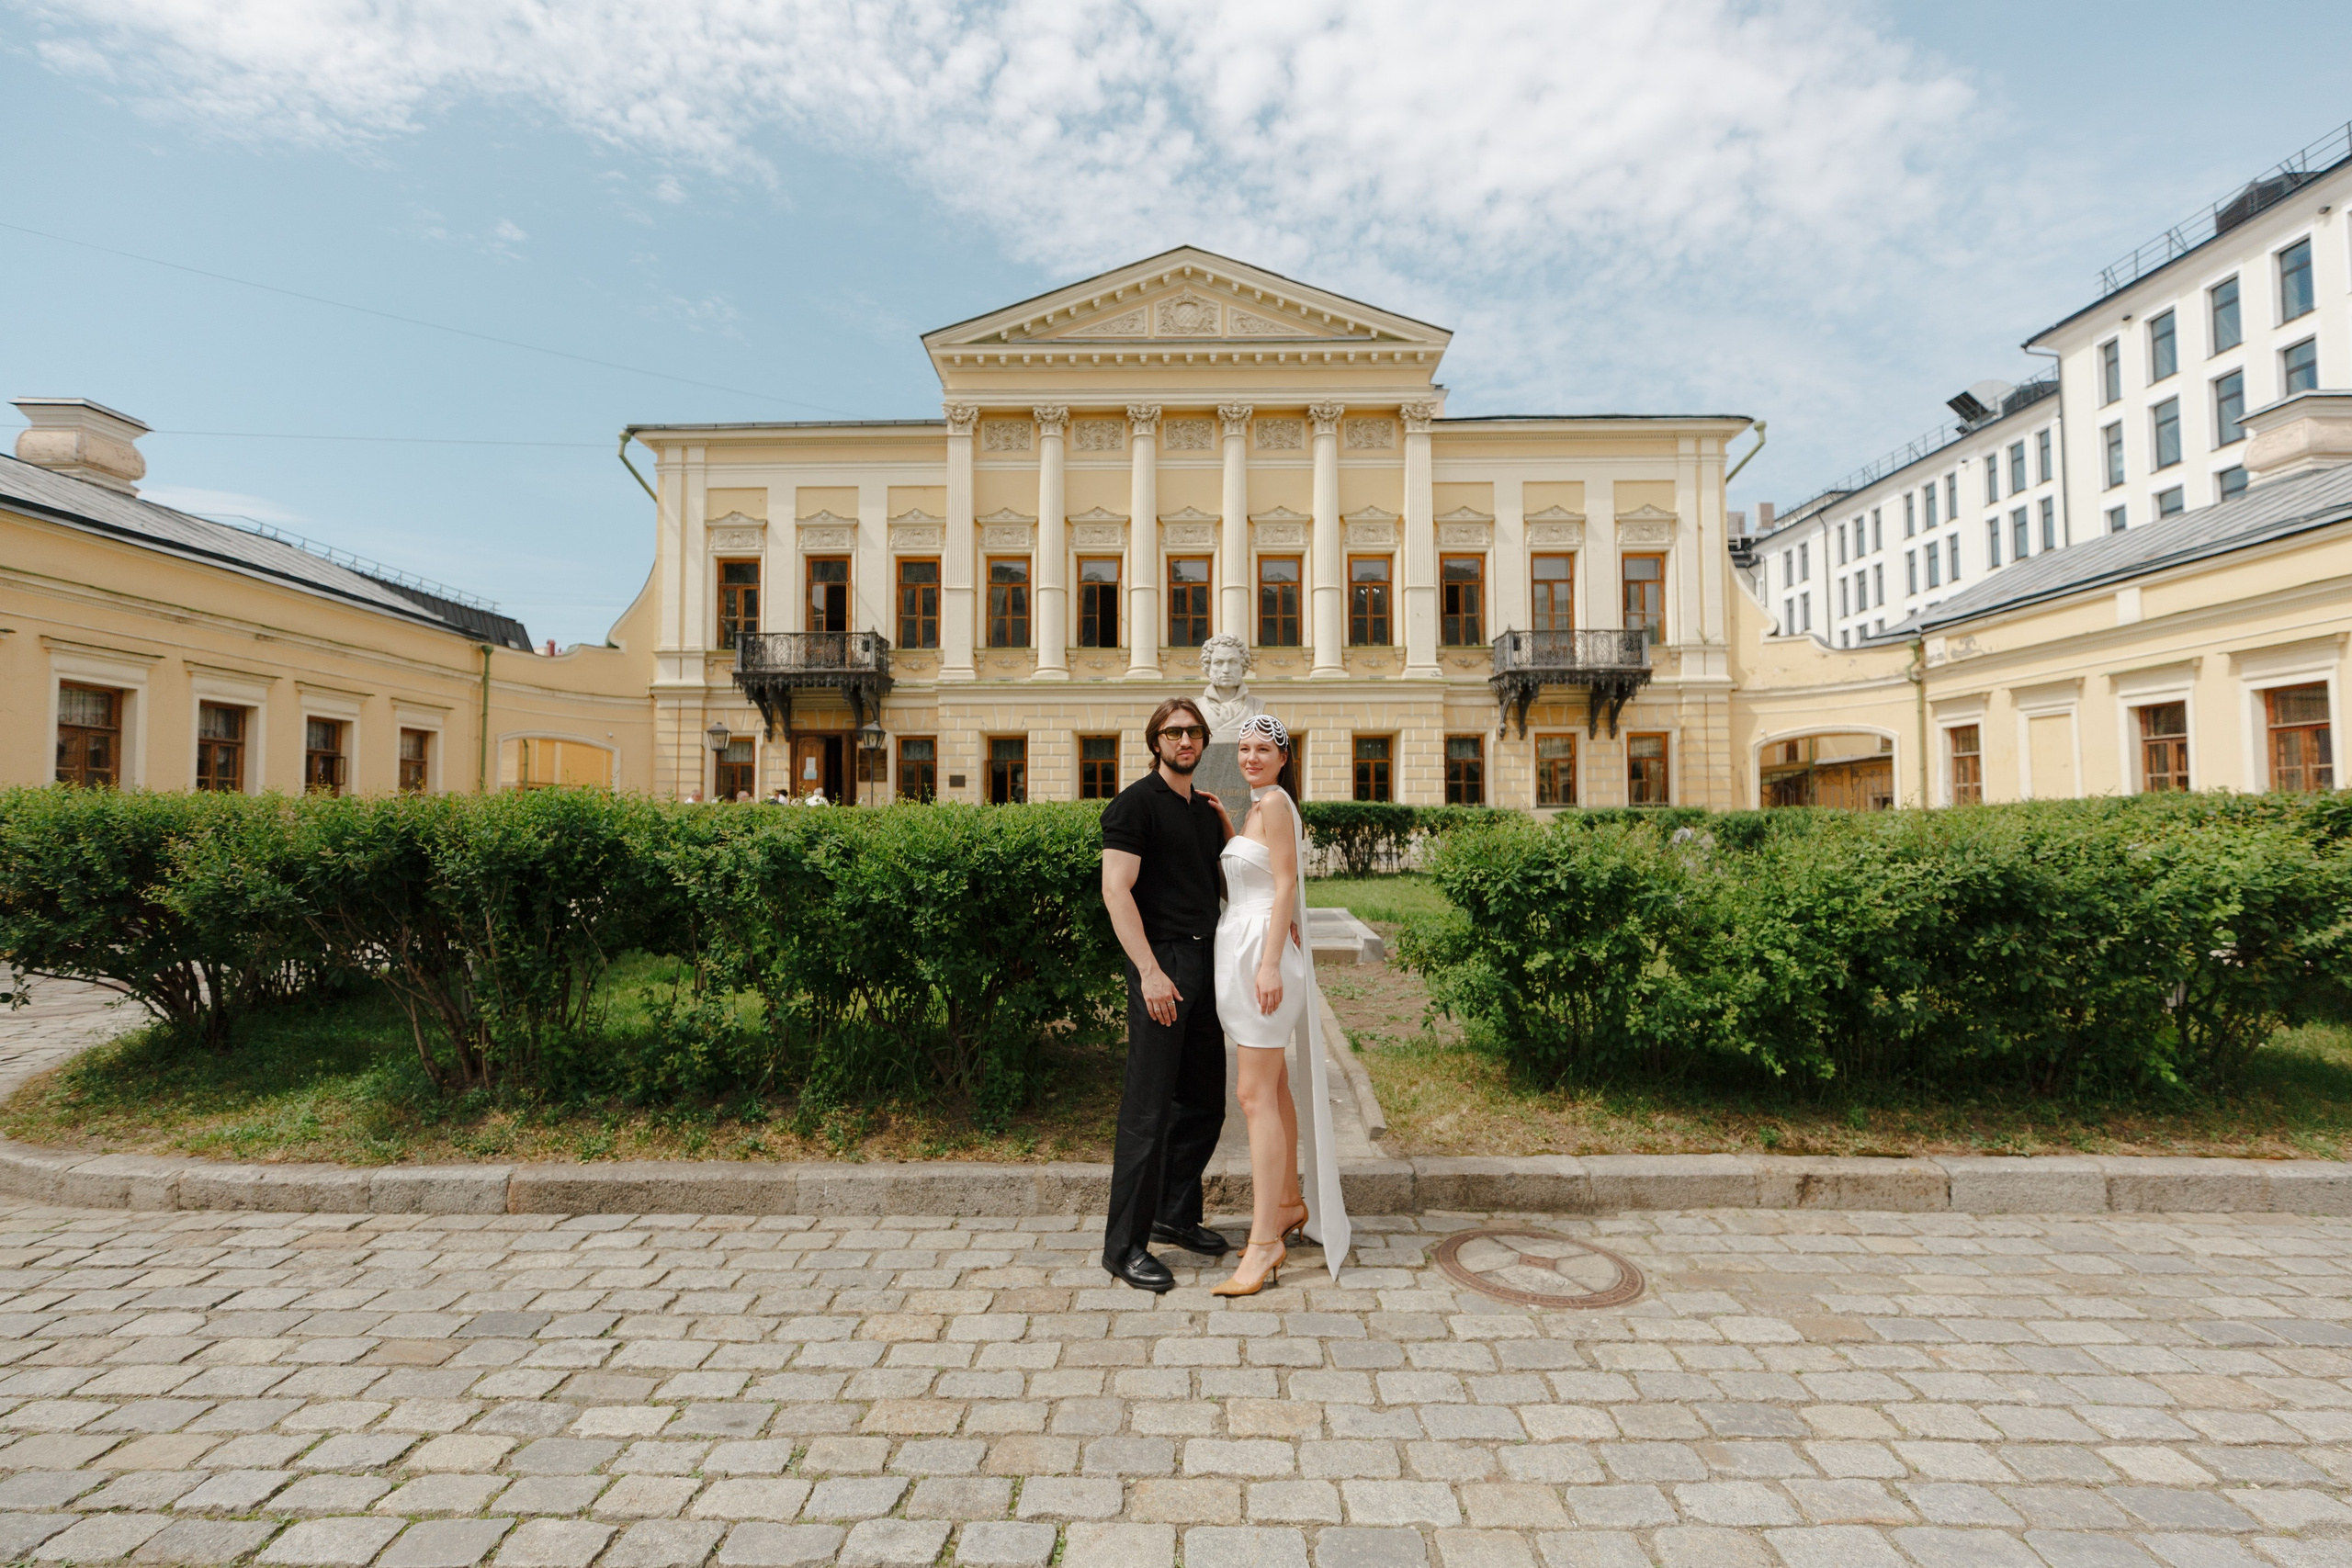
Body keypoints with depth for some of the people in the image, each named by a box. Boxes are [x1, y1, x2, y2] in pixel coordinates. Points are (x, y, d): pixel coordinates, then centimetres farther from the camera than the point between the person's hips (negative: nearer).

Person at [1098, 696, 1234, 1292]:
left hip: (1205, 963, 8)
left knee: (1204, 1101, 15)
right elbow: (1116, 890, -15)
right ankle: (1124, 1246, 8)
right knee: (1149, 1109, -4)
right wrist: (1149, 971, -22)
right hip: (1162, 963, -8)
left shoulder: (1205, 808, 17)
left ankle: (1176, 1215, 33)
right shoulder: (1136, 803, -7)